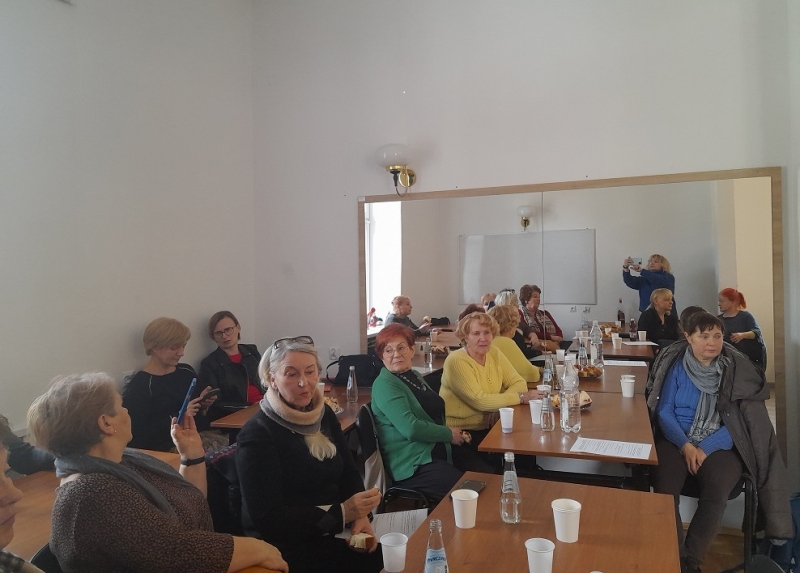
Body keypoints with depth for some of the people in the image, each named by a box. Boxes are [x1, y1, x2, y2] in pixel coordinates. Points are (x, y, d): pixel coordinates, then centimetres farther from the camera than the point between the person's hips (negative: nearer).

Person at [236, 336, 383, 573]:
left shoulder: (324, 414, 4)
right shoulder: (257, 434, -17)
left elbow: (349, 472, 8)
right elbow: (267, 519, -20)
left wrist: (359, 514, -12)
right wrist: (342, 513, -24)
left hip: (331, 533, 6)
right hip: (286, 548, -6)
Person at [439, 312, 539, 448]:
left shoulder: (494, 353, 2)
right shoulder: (456, 361, -19)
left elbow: (519, 383, 0)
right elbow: (479, 401, -24)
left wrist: (499, 405, -18)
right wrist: (521, 397, -17)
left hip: (488, 426, 7)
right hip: (461, 432, -6)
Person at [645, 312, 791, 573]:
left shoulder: (736, 370, -1)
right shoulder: (677, 367, 0)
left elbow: (738, 421, -4)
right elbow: (664, 412, -1)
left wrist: (706, 448, -14)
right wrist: (685, 445, -16)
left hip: (720, 445, 0)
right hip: (677, 439, 0)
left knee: (715, 494, -28)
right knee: (663, 489, -26)